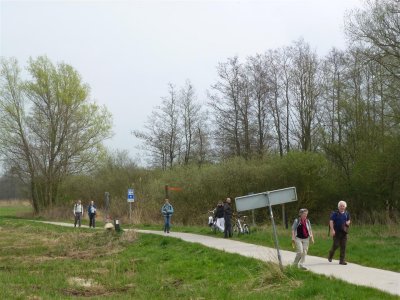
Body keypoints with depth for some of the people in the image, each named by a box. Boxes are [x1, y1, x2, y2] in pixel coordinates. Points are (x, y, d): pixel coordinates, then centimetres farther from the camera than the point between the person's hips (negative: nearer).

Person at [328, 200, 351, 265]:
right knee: (336, 245, -6)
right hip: (336, 232, -4)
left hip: (344, 232, 4)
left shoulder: (347, 213, 10)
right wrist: (332, 230, -21)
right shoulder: (335, 213, -5)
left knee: (343, 246, 1)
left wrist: (348, 222, -2)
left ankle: (342, 260, 5)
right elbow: (331, 221, -10)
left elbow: (348, 220, 23)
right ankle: (330, 256, 21)